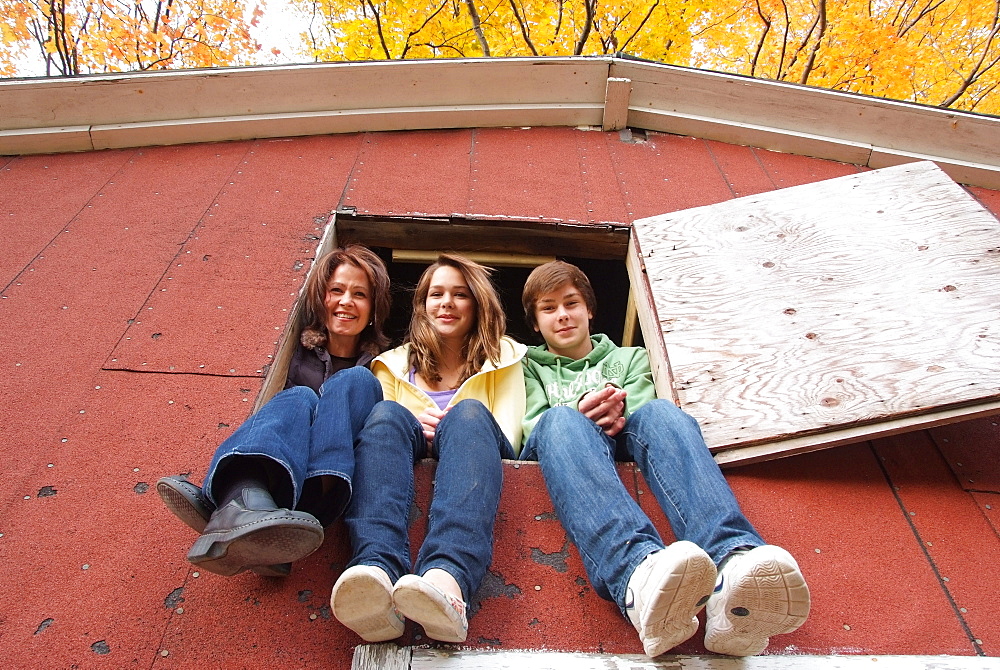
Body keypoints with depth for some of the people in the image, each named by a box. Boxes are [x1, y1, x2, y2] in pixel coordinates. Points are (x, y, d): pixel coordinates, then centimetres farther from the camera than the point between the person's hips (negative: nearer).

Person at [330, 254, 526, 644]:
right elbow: (378, 425, 12)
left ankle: (448, 579, -59)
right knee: (388, 414, -29)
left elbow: (508, 438, 7)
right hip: (411, 458, 1)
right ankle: (377, 572, -56)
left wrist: (451, 430, -13)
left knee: (468, 413, -32)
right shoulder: (394, 363, 26)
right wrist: (414, 427, -10)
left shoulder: (502, 357, 21)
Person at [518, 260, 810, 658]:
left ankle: (733, 567, -61)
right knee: (562, 421, -36)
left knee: (659, 412, -32)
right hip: (559, 453, -1)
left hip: (621, 450, 1)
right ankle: (639, 574, -66)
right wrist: (580, 415, -12)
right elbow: (531, 427, 10)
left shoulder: (628, 357, 33)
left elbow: (641, 410, 12)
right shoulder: (528, 367, 30)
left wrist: (615, 416, -13)